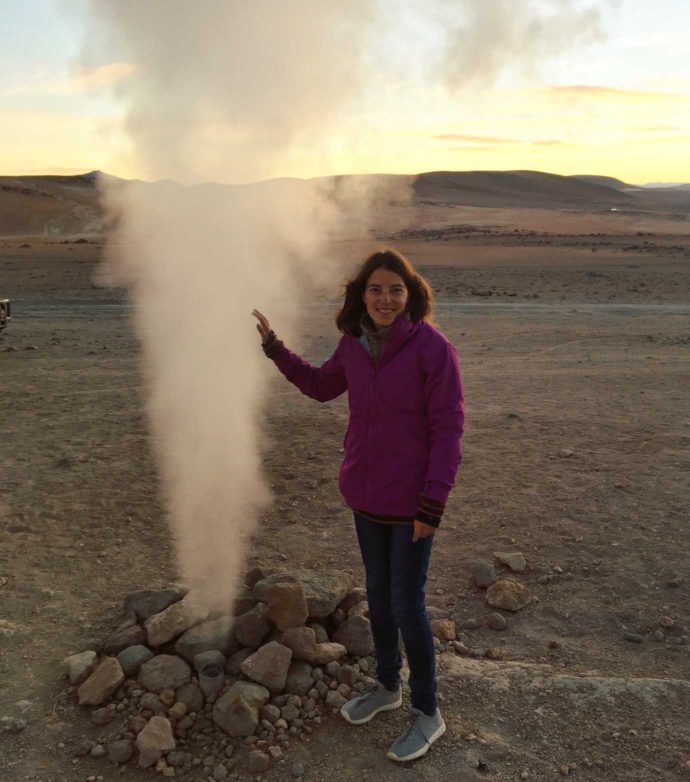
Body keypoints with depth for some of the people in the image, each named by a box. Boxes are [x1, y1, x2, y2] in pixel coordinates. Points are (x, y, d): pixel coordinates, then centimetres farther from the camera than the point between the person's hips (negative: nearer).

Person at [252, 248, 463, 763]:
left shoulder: (432, 347, -18)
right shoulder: (354, 345, -1)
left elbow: (447, 429, -16)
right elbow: (322, 385, 18)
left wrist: (433, 502, -18)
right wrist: (274, 348, 12)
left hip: (410, 503, -6)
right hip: (365, 497, 6)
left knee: (407, 607, 5)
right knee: (378, 596, 20)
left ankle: (428, 714, 28)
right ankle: (388, 686, 44)